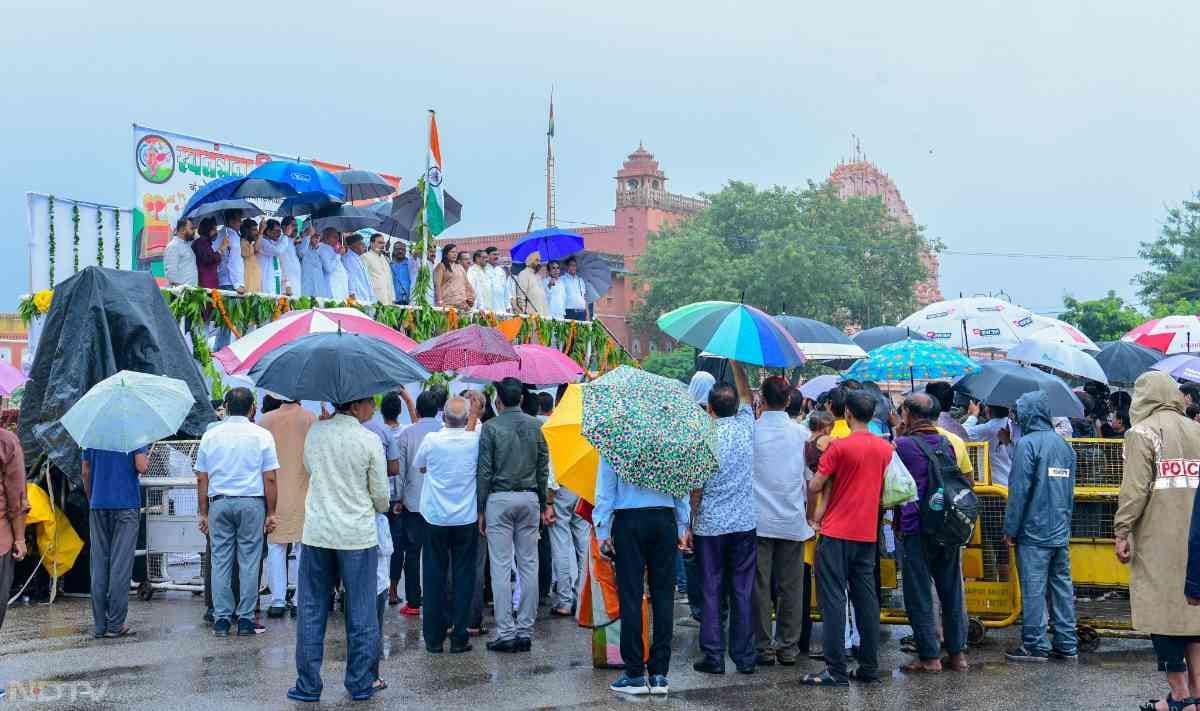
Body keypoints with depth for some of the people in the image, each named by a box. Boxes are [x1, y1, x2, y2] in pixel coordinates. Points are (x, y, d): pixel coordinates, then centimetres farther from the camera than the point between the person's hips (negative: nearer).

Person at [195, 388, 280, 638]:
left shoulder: (210, 436, 7)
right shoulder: (262, 436, 0)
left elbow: (201, 479, 8)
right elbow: (269, 479, -3)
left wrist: (203, 513, 13)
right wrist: (271, 513, 2)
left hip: (219, 503, 2)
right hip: (252, 503, -2)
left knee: (220, 562, 5)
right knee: (249, 562, 2)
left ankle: (221, 619, 5)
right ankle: (245, 619, 3)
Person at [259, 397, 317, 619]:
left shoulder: (265, 420, 1)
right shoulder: (310, 419, -5)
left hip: (274, 493, 2)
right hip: (303, 493, -1)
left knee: (276, 547, 8)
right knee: (303, 547, 5)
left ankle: (277, 601, 6)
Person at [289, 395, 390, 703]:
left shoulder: (314, 433, 0)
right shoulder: (369, 441, -11)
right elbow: (381, 495, -4)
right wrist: (380, 509, 18)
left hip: (316, 533, 3)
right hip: (358, 535, -3)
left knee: (312, 612, 10)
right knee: (360, 613, 8)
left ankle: (308, 685, 12)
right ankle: (360, 683, 14)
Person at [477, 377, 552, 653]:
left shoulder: (491, 427, -6)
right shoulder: (536, 425, 5)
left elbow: (485, 471, -6)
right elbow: (543, 468, 7)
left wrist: (481, 509, 0)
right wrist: (543, 504, 15)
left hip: (499, 498, -3)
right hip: (529, 498, 4)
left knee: (501, 567, -1)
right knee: (529, 565, 6)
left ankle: (506, 633, -3)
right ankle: (525, 631, 7)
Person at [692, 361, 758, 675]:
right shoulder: (745, 426, -1)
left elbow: (696, 488, -9)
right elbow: (745, 393, 19)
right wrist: (736, 364, 28)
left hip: (710, 526, -3)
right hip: (744, 523, 3)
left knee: (711, 591, 3)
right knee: (743, 591, 6)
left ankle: (713, 656, 3)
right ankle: (745, 657, 9)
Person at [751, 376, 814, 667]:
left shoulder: (750, 431, -6)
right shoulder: (802, 433, -1)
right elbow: (811, 479, 6)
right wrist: (810, 516, 17)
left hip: (758, 520, -1)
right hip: (793, 522, 1)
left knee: (760, 586, 4)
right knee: (791, 586, 8)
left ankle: (764, 647, 6)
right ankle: (788, 647, 11)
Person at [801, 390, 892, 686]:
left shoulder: (839, 446, -13)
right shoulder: (885, 448, 5)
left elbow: (814, 486, -11)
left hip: (837, 533, -6)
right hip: (868, 534, 6)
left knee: (833, 600, -3)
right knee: (866, 598, 10)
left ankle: (836, 670, -6)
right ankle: (869, 667, 12)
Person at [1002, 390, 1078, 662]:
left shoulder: (1027, 443, -12)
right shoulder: (1064, 444, 11)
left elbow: (1019, 490, -14)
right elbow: (1070, 489, 17)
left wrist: (1010, 530, -8)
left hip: (1034, 532, -7)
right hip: (1061, 532, 7)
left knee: (1033, 589, -3)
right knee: (1062, 586, 10)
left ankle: (1034, 645, 0)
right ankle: (1066, 644, 14)